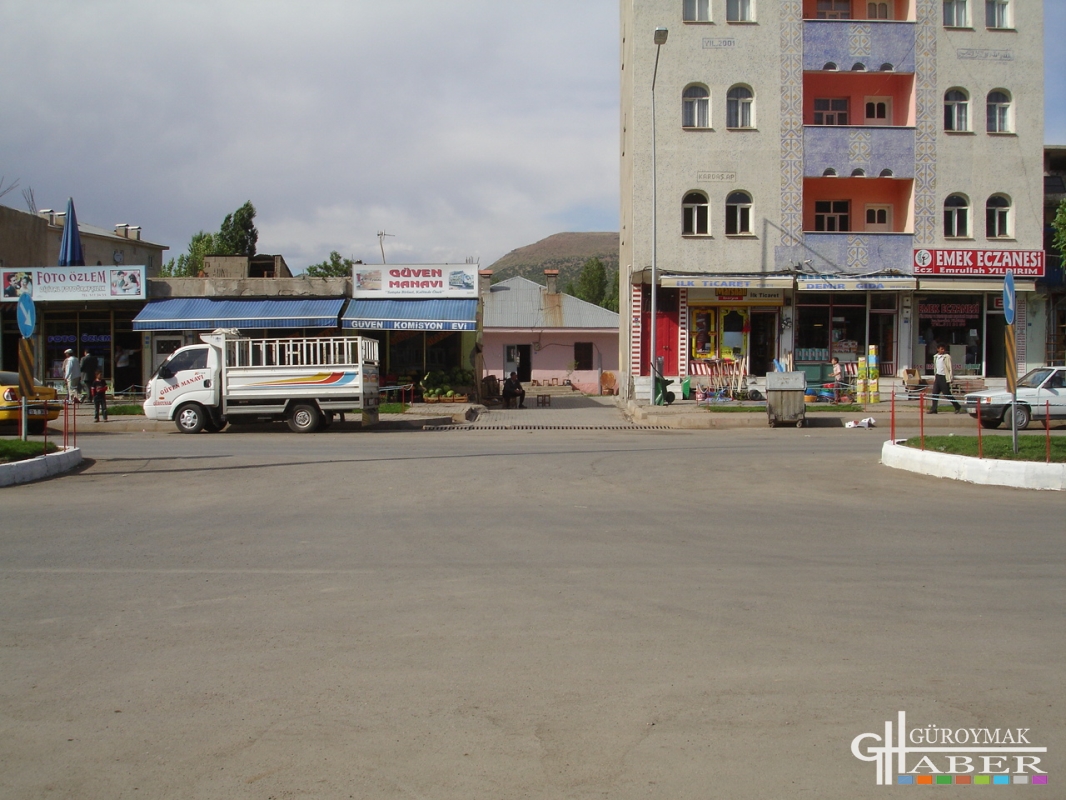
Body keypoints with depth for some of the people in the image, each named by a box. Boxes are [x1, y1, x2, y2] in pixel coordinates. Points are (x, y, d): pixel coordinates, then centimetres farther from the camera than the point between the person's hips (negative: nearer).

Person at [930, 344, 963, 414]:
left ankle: (958, 408, 6)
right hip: (937, 376, 6)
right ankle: (933, 409, 7)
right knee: (935, 393, 2)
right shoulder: (935, 357, 13)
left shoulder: (947, 357, -8)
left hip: (944, 377, -6)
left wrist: (950, 379, -15)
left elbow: (950, 368, -10)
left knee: (947, 394, -5)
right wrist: (935, 377, 20)